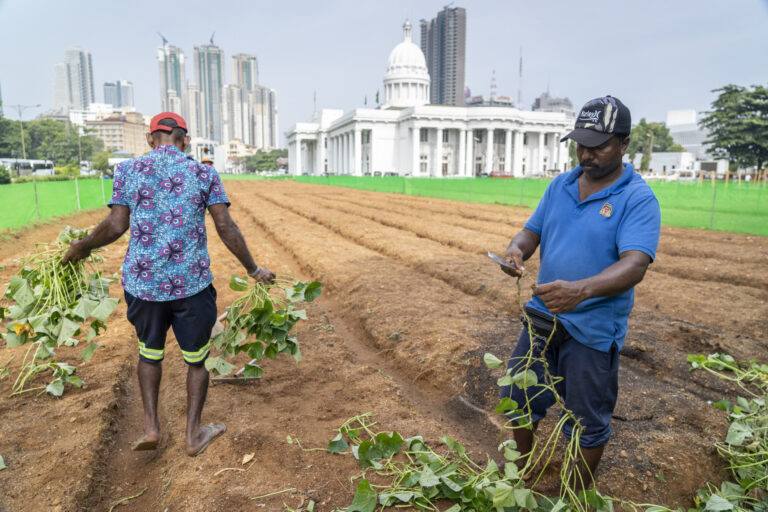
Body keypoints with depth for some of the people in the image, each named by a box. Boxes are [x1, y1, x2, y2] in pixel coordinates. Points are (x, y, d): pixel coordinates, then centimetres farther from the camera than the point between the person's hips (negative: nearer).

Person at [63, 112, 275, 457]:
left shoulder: (128, 170, 3)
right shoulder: (204, 173, 1)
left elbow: (116, 225, -2)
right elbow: (226, 227, -4)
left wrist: (82, 246, 17)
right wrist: (253, 270, 4)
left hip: (142, 282, 2)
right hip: (192, 283, -1)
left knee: (150, 352, 24)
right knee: (196, 359, 15)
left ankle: (151, 426, 24)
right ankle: (193, 435, 24)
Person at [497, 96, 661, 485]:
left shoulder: (638, 199, -13)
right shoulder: (560, 185, 5)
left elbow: (634, 265, -25)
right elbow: (533, 230, 7)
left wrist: (581, 289, -44)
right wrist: (517, 249, -18)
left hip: (593, 329, -5)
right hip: (542, 316, 5)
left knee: (588, 423, 12)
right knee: (518, 397, 17)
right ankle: (520, 469, 44)